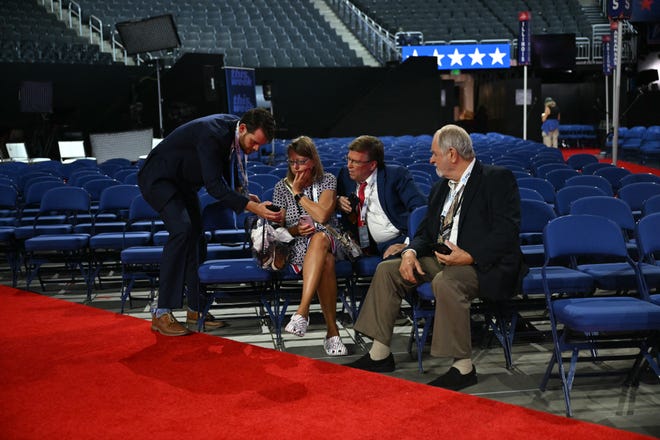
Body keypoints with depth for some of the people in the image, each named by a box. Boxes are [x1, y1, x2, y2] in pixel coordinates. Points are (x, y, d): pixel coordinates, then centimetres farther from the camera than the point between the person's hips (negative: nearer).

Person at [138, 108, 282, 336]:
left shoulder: (235, 134, -6)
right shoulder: (212, 133, -33)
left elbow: (231, 173, 9)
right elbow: (214, 185, -36)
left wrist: (245, 196, -8)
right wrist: (252, 207, -41)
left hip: (183, 181, 9)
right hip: (159, 178, -9)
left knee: (195, 236, 5)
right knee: (181, 230, -25)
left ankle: (196, 308, 16)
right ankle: (162, 313, -23)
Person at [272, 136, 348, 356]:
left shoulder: (328, 181, 6)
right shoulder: (282, 187, 11)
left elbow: (322, 215, -9)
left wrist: (298, 193, -4)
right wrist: (295, 230, -13)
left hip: (328, 240, 0)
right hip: (297, 247, 0)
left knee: (319, 238, -42)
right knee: (326, 262, -38)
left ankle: (302, 311, -50)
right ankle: (332, 332, -40)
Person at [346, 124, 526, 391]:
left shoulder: (498, 179, -7)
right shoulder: (440, 189, 17)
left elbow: (507, 230, -17)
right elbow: (425, 231, 19)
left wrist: (470, 256, -26)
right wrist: (410, 252, -3)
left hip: (485, 265, -8)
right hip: (441, 259, 8)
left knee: (445, 282, -37)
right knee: (387, 270, -3)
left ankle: (463, 367, -24)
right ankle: (380, 354, 2)